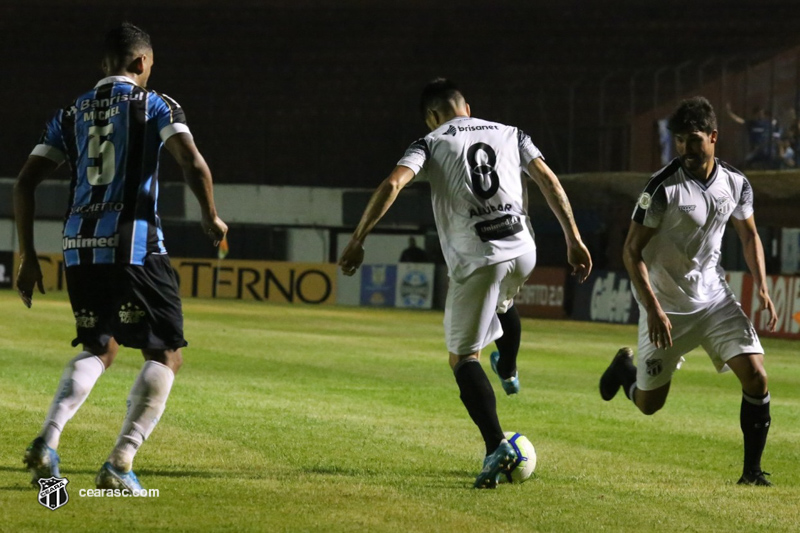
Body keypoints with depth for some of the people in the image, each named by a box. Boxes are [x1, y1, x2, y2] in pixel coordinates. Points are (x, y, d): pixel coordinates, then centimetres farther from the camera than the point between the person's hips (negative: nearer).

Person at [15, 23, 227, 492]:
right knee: (166, 355, 6)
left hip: (79, 247, 5)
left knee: (100, 349, 24)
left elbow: (26, 183, 10)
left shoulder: (71, 114, 16)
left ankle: (49, 440, 1)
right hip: (133, 245, -5)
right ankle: (121, 463, -8)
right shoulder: (154, 105, 3)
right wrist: (212, 218, 4)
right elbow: (193, 163, -13)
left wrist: (28, 256, 15)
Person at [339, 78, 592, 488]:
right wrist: (574, 239, 12)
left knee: (463, 358, 1)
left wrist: (357, 242, -7)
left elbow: (391, 185, -9)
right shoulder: (510, 134, 17)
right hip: (523, 253, 4)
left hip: (475, 260, -4)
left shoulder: (432, 143, 6)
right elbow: (549, 182, 10)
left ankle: (496, 447, -15)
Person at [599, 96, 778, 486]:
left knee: (755, 376, -14)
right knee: (648, 403, 6)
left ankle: (752, 469, -2)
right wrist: (653, 308, -25)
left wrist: (762, 288, 1)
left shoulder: (735, 184, -4)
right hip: (666, 307, -4)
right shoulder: (664, 187, -20)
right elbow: (632, 252, -16)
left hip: (715, 299, 4)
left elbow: (748, 236, 14)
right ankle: (624, 368, 42)